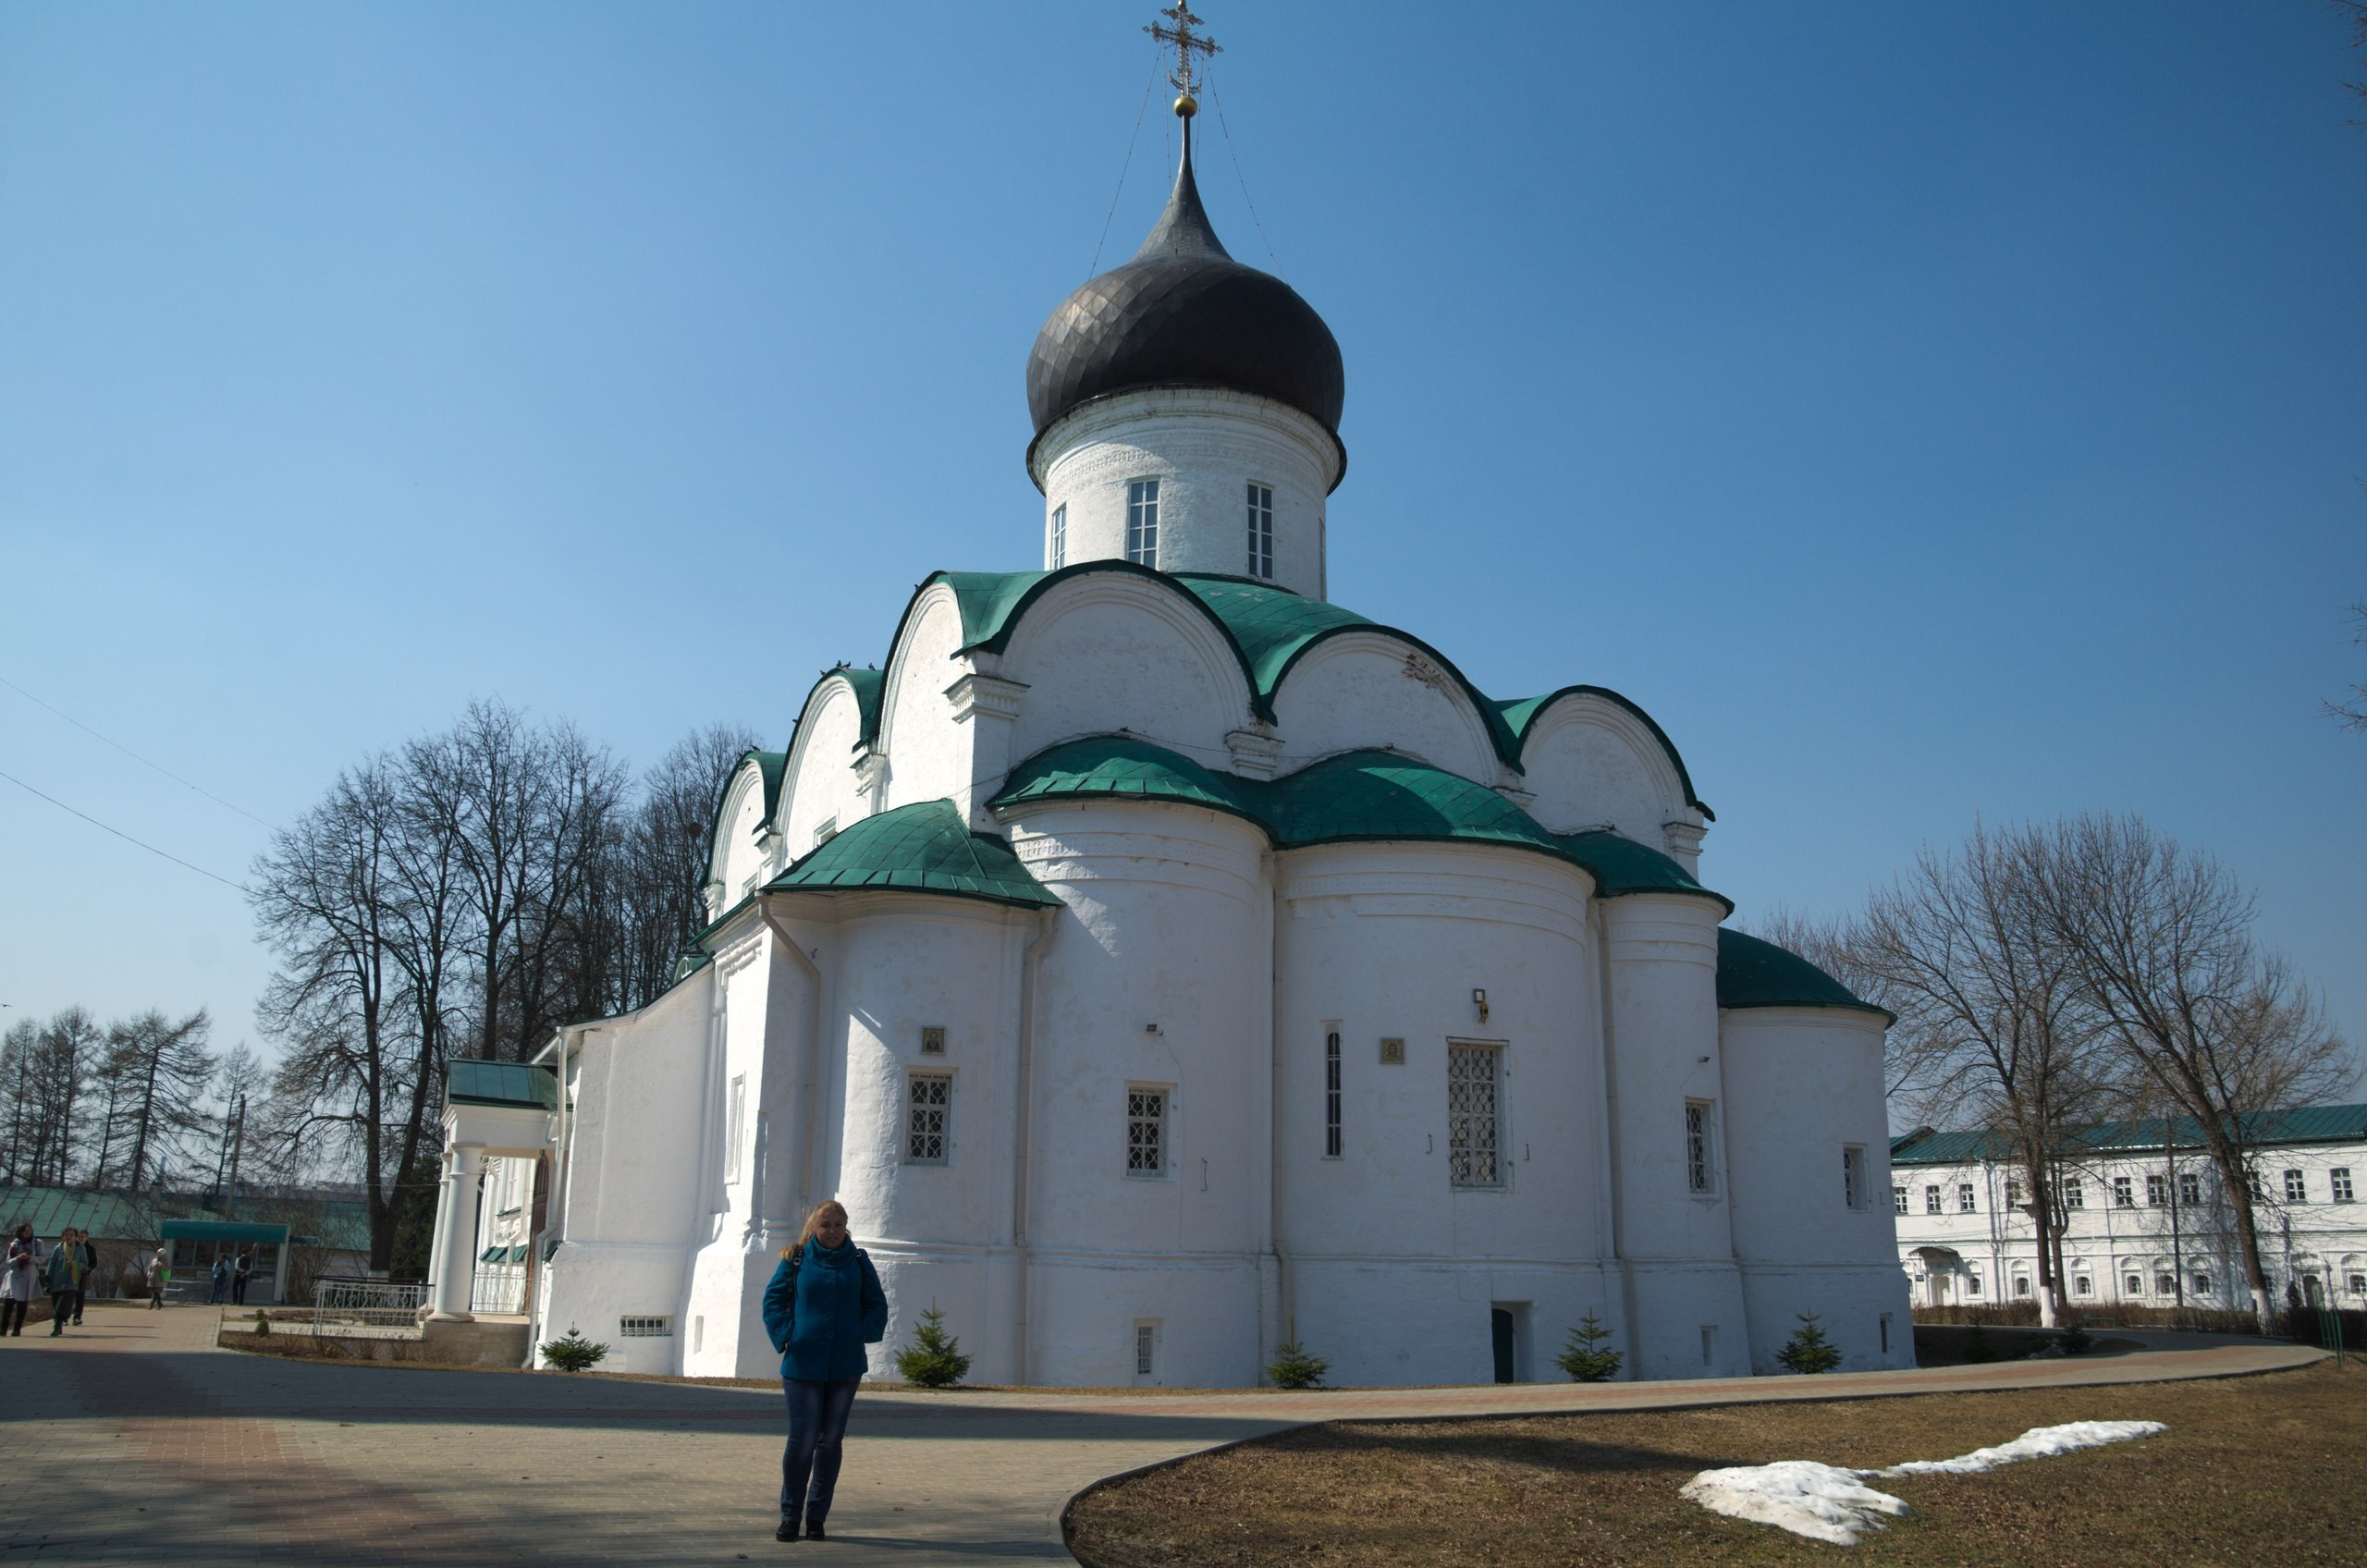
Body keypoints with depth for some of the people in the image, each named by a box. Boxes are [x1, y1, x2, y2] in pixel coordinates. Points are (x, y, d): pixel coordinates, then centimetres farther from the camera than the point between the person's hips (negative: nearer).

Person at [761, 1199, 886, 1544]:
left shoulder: (858, 1261, 5)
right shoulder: (796, 1259, 0)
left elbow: (877, 1305, 11)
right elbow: (773, 1300, 4)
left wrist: (866, 1332, -5)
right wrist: (784, 1336, -8)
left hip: (845, 1366, 2)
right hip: (803, 1364, -2)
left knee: (831, 1441, 7)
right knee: (802, 1440, -4)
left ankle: (817, 1517, 18)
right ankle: (789, 1516, 13)